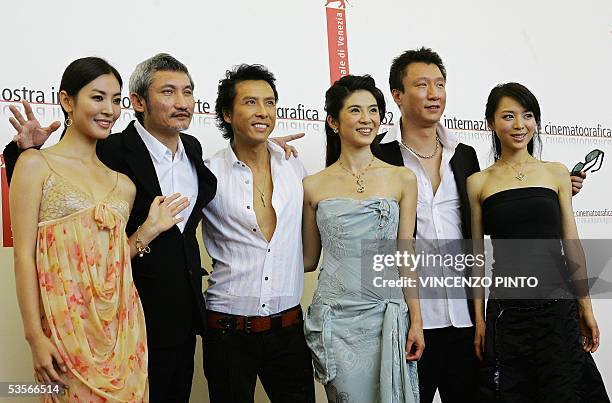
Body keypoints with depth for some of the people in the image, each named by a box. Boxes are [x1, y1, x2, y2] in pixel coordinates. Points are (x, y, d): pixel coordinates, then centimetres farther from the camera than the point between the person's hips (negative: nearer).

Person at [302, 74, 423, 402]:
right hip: (335, 319, 0)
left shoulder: (402, 179, 5)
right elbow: (308, 260, 11)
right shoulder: (314, 187, 4)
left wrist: (416, 320, -1)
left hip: (388, 316, 1)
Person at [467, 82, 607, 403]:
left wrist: (586, 308, 7)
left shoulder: (556, 172, 7)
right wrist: (479, 319, 2)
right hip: (505, 311, -1)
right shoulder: (479, 182, 3)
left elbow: (571, 245, 9)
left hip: (558, 307, 1)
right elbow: (476, 255, 4)